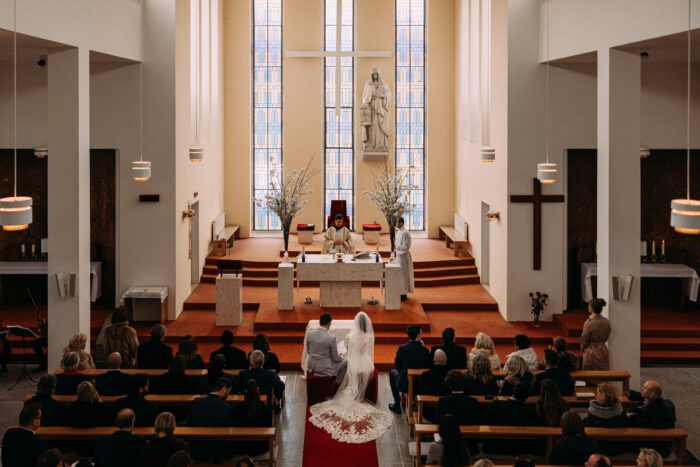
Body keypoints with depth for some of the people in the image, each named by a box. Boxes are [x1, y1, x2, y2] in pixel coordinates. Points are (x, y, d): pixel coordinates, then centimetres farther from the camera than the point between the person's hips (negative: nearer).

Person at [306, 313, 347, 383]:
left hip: (312, 367, 6)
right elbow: (335, 359, -10)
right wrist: (341, 357, 13)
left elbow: (308, 351, 8)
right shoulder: (331, 338, -21)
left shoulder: (309, 334, -8)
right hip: (325, 370, -6)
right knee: (345, 362, 22)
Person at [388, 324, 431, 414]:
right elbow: (427, 368, -1)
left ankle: (397, 405, 29)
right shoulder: (424, 350, -13)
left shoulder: (402, 349, -13)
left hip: (404, 384, -2)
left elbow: (397, 367, -3)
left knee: (392, 372, 30)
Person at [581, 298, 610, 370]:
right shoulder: (606, 321, -3)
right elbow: (606, 337, 10)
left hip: (591, 351, -5)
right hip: (603, 350, 5)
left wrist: (582, 349, 10)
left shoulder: (589, 323, -19)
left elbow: (584, 340, -9)